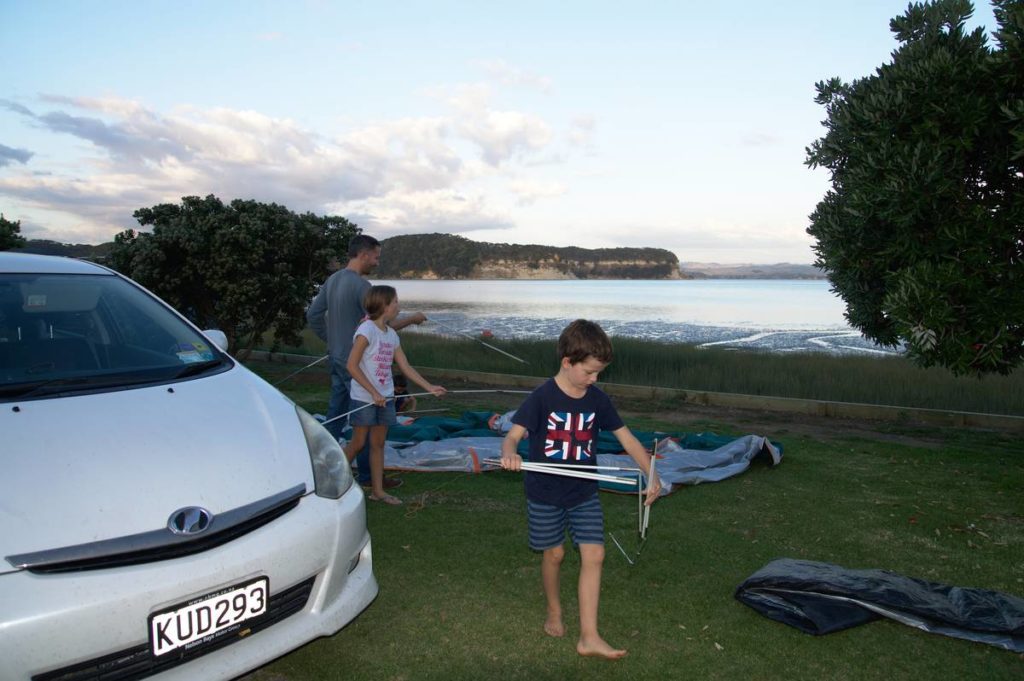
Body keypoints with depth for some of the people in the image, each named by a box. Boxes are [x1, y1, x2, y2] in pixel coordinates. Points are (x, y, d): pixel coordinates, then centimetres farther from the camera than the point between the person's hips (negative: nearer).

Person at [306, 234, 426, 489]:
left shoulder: (332, 280, 8)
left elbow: (313, 315, 13)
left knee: (335, 416, 15)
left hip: (336, 360, 9)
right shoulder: (361, 285, -18)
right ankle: (367, 476, 8)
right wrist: (412, 319, -5)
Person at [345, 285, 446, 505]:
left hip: (385, 398, 7)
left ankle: (378, 490, 17)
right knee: (357, 443, 2)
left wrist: (429, 387, 5)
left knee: (378, 444, 10)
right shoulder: (367, 330, -15)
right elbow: (352, 366, -18)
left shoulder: (391, 334, 8)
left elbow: (405, 367, 10)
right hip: (364, 398, -7)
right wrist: (374, 393, -18)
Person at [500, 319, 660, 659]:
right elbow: (514, 434, -23)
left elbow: (626, 437, 3)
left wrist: (651, 475, -3)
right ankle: (554, 611, 38)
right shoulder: (542, 397, -17)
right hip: (545, 493, -3)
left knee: (594, 555, -3)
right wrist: (509, 453, -47)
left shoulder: (597, 399, -4)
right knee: (554, 553, 10)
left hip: (584, 493, 4)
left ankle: (589, 637, 6)